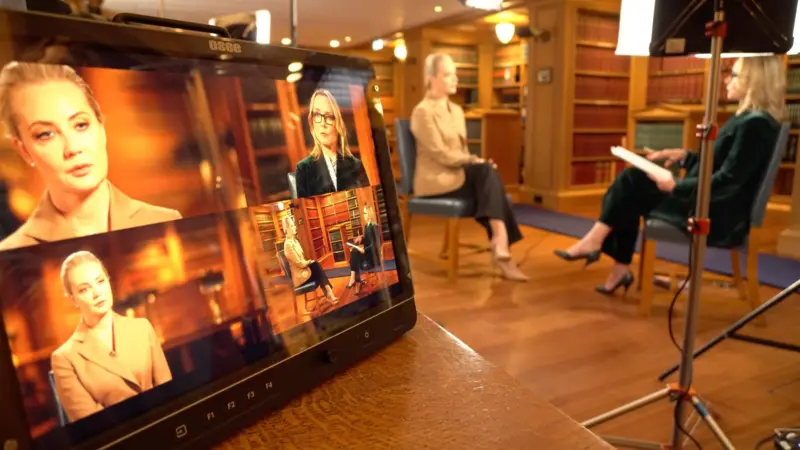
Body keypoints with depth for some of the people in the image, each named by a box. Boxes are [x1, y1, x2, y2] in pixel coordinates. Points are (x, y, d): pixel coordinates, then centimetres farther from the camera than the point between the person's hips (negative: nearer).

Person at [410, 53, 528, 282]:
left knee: (488, 173, -25)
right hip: (435, 179, -6)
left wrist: (474, 162, -6)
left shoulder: (456, 110, 17)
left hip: (459, 172, 7)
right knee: (488, 174, -26)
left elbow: (461, 150, 15)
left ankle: (500, 245, -30)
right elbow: (440, 153, -16)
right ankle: (501, 245, -29)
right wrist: (474, 160, -18)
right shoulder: (423, 111, -8)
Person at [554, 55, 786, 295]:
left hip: (719, 218, -10)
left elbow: (726, 181, -23)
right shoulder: (746, 118, 14)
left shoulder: (756, 124, -18)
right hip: (708, 207, 10)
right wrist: (684, 156, 8)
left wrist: (676, 187, -20)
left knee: (631, 182, -12)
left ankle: (595, 240, 0)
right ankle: (621, 269, 2)